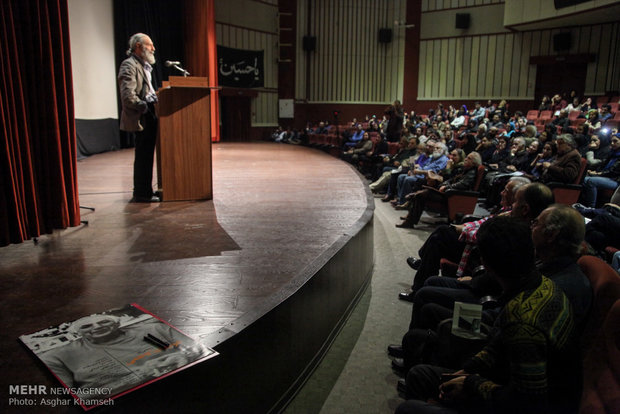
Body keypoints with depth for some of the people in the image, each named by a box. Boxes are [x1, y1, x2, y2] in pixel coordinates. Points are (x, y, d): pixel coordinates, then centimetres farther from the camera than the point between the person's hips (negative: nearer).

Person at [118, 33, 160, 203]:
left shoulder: (144, 66, 21)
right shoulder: (129, 65, -10)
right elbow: (128, 96, -20)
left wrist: (155, 100, 13)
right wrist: (145, 107, -17)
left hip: (149, 117, 9)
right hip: (141, 118, -9)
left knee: (146, 156, 12)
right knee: (143, 156, -5)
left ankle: (144, 191, 20)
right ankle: (141, 194, 2)